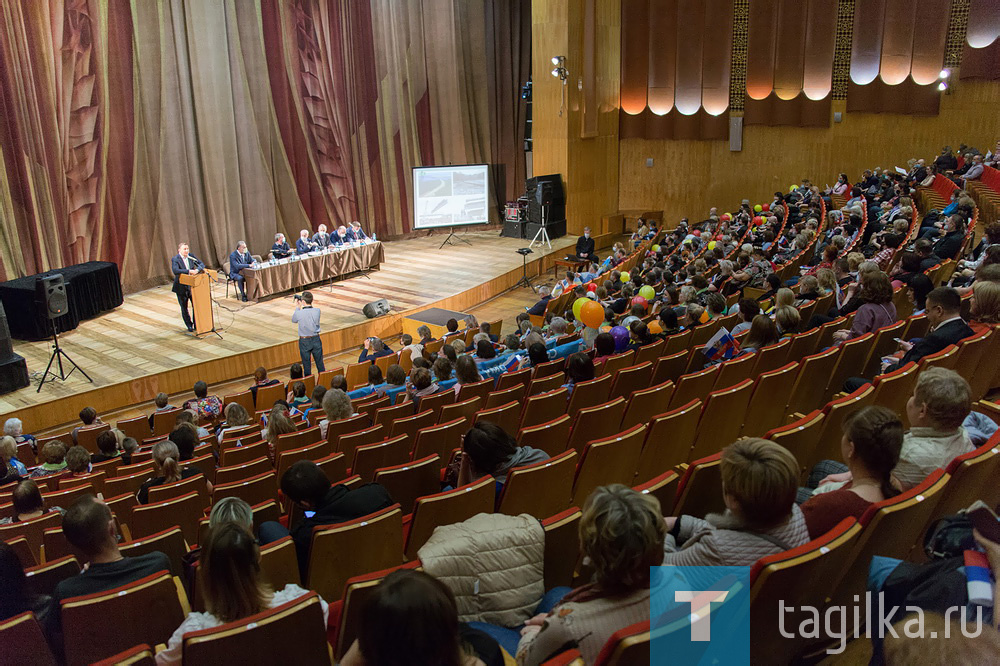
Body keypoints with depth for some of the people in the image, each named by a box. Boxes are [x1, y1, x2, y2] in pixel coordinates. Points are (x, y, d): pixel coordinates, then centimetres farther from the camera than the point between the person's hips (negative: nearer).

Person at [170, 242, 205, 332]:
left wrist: (197, 270, -22)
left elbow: (201, 264, 0)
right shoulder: (175, 259, -14)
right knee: (184, 308, 9)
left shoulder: (191, 256, 1)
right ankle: (189, 325, 23)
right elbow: (175, 271, -29)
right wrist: (189, 271, -35)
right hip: (182, 287, -3)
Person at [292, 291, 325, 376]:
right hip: (316, 339, 2)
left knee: (306, 365, 10)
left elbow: (294, 320, 4)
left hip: (304, 341, -2)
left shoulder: (299, 313, -19)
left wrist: (297, 308, 12)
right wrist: (301, 307, 12)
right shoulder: (317, 311, -13)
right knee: (320, 363, 14)